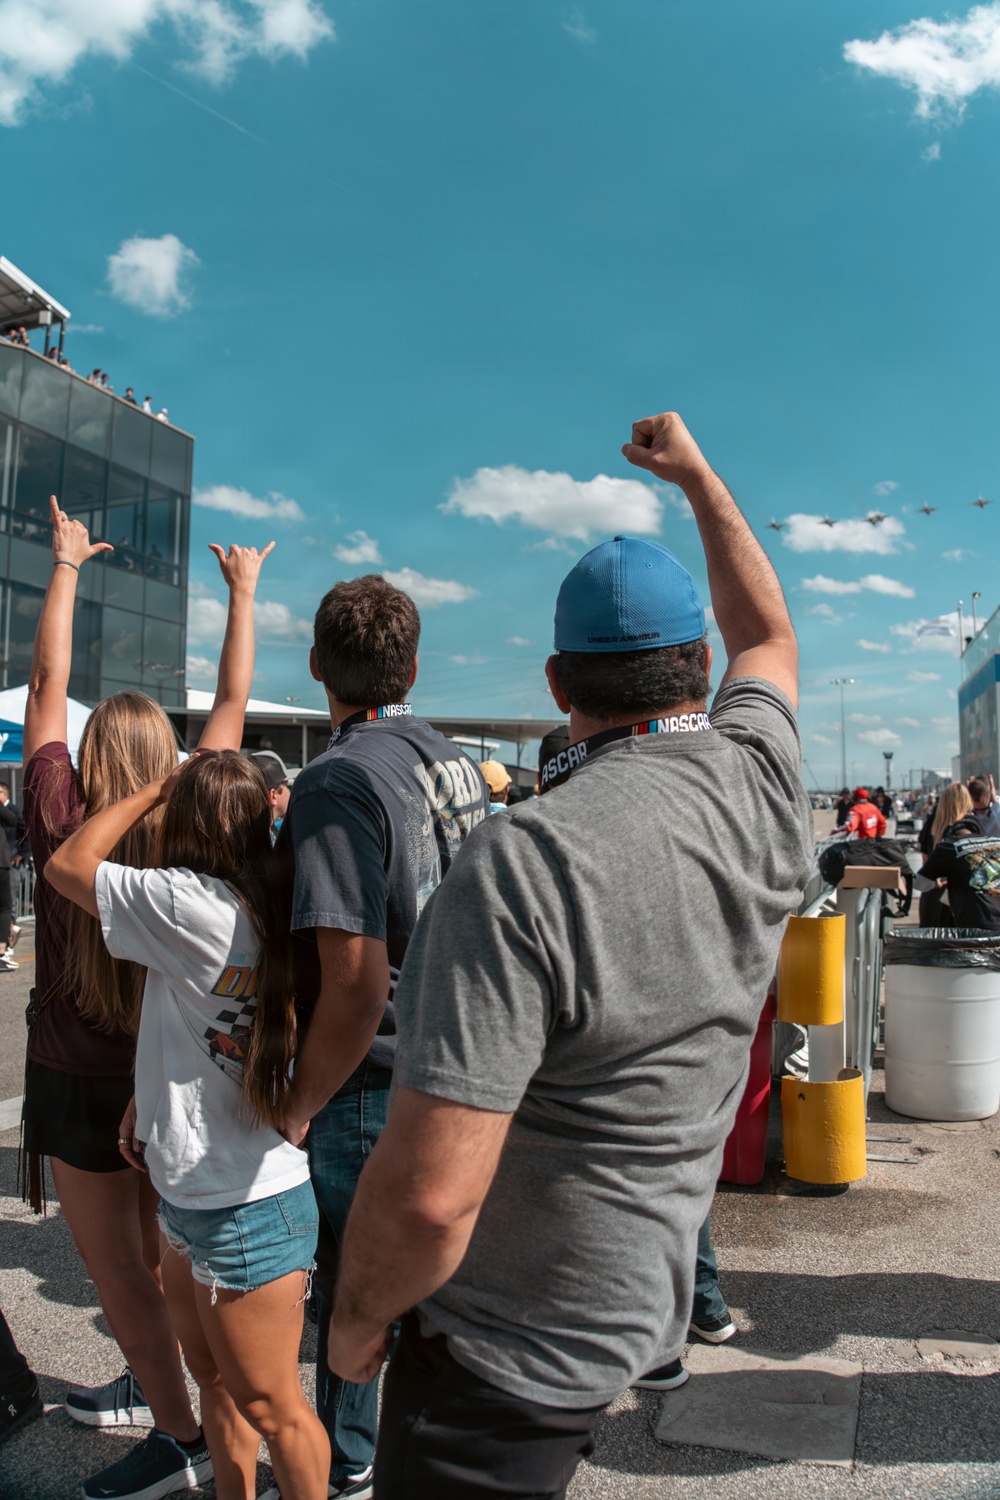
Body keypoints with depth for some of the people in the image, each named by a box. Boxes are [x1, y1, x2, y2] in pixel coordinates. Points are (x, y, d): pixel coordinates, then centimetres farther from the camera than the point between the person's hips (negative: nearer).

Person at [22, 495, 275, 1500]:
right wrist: (243, 592, 12)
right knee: (149, 1248, 22)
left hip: (80, 1079, -5)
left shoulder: (63, 823, -15)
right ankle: (147, 1385, 39)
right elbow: (233, 703, 2)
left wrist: (66, 564, 6)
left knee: (113, 1265, 7)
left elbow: (48, 682, -5)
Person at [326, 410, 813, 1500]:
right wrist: (696, 476, 26)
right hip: (641, 1293, 7)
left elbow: (426, 1193, -30)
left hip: (511, 1342, -7)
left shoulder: (526, 863, -31)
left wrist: (359, 1316, -10)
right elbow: (765, 632, 14)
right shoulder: (762, 784, -9)